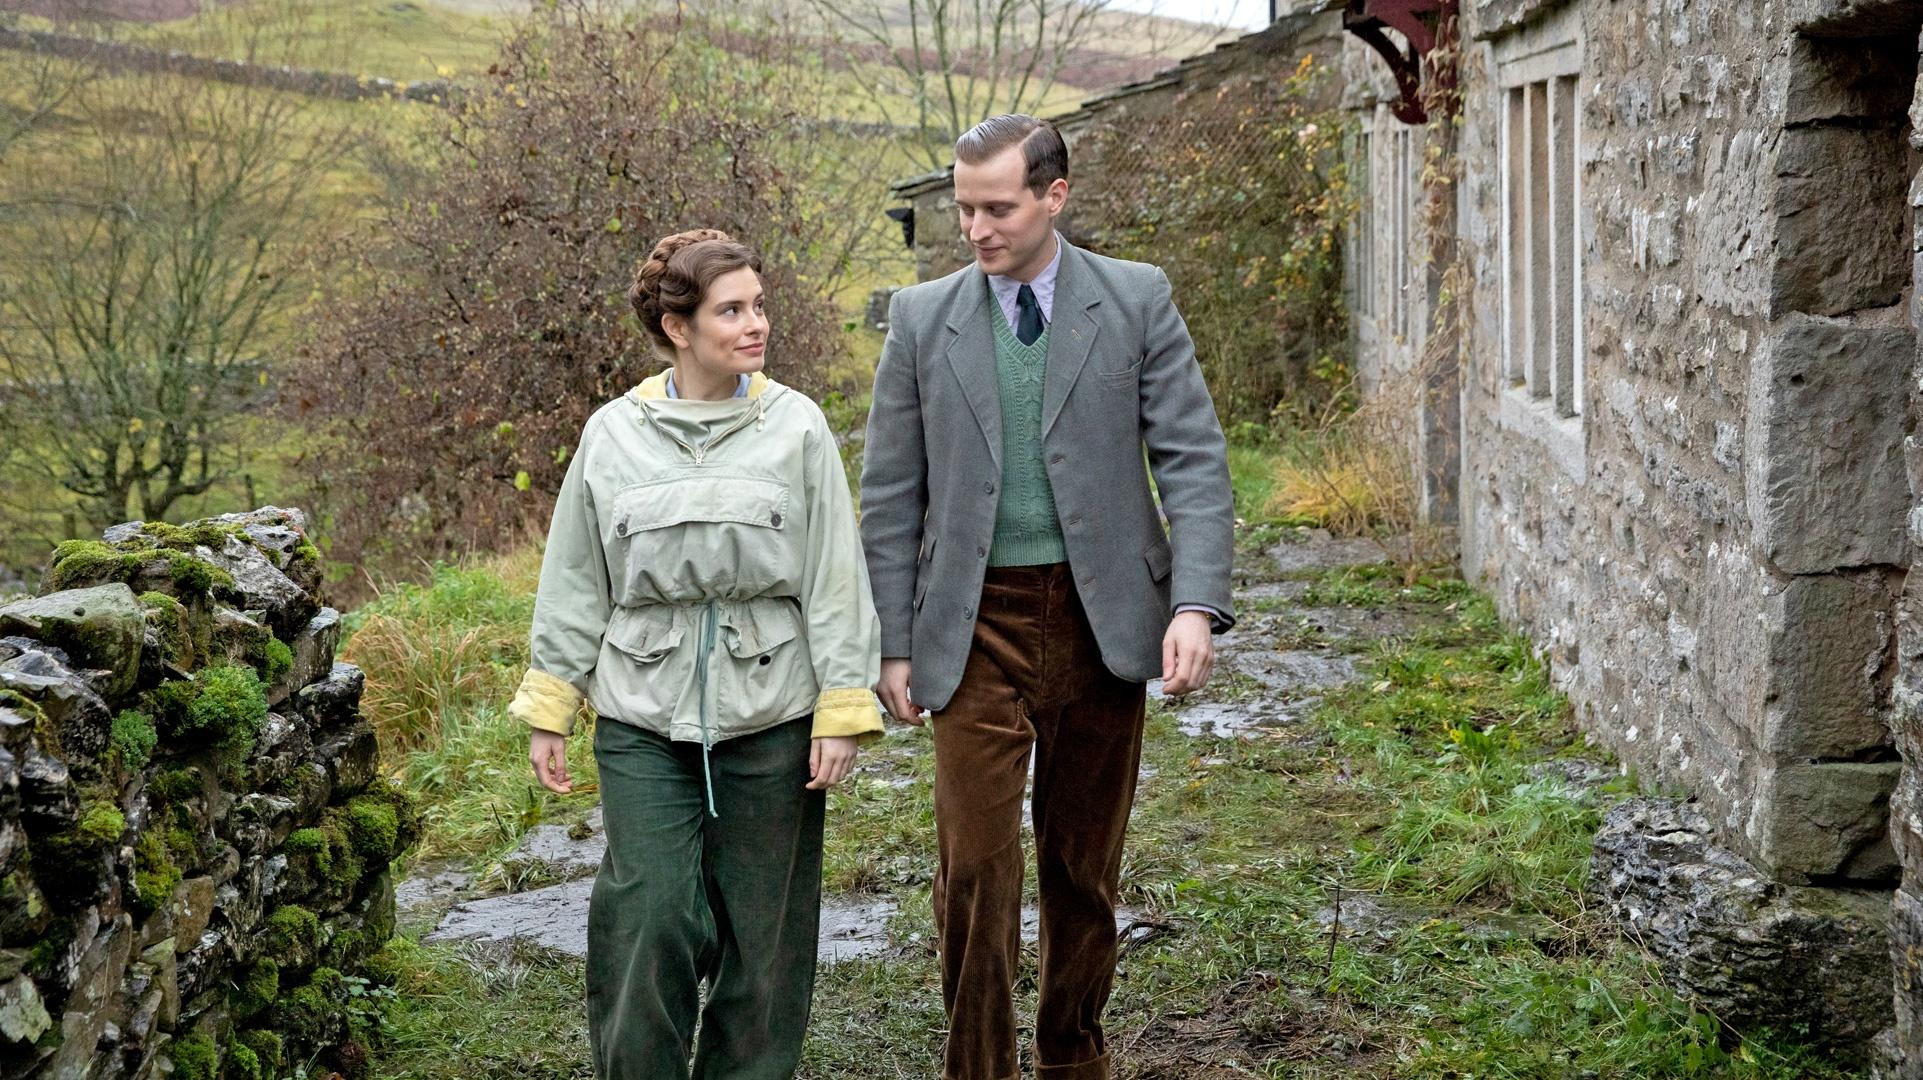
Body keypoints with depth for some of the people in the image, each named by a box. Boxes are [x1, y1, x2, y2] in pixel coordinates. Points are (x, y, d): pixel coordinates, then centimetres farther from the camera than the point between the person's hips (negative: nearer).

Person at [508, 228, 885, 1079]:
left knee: (760, 929, 8)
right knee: (647, 921, -5)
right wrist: (549, 707, 7)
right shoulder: (613, 434, 2)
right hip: (644, 720, 0)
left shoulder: (796, 427, -1)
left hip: (770, 717, 0)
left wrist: (843, 710, -4)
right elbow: (573, 583, 9)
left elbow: (835, 580, 0)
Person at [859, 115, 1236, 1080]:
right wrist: (893, 643, 2)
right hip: (976, 628, 0)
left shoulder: (1137, 302, 1)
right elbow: (890, 496, 6)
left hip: (1102, 621, 0)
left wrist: (1197, 603, -15)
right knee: (974, 866, -6)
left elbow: (1194, 462, -2)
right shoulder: (923, 318, 3)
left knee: (1085, 864, 11)